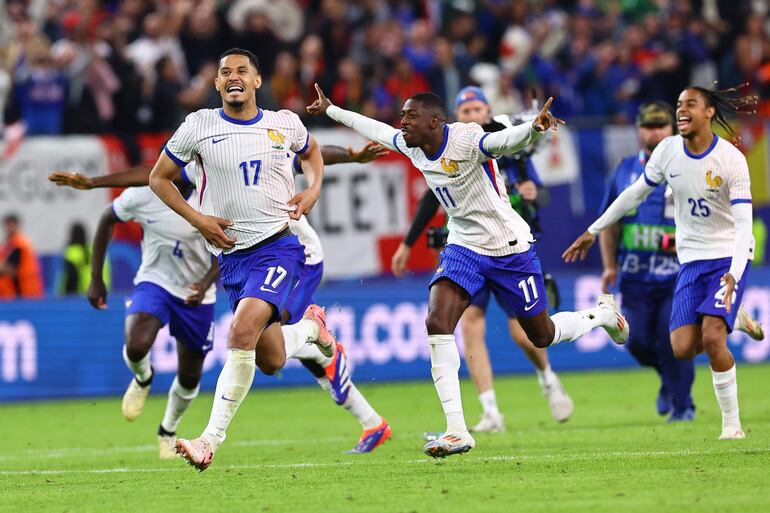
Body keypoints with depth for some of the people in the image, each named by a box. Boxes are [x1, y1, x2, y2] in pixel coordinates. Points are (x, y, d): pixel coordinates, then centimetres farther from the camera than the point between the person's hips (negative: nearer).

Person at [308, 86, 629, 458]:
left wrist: (534, 129, -66)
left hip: (509, 247, -6)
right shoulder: (411, 146, -2)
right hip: (463, 247, 6)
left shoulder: (466, 140, -25)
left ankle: (603, 314, 42)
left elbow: (505, 140, -45)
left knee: (541, 336, 8)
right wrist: (331, 111, 28)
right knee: (437, 322, -18)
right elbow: (376, 129, 18)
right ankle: (456, 430, -19)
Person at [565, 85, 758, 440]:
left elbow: (743, 223, -21)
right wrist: (594, 231, 16)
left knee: (712, 337, -23)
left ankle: (732, 424, -9)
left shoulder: (731, 159, -17)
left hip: (728, 257, -4)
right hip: (692, 260, 4)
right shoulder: (668, 150, -3)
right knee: (683, 349, -9)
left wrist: (734, 274, -34)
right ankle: (732, 318, 25)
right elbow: (636, 193, 12)